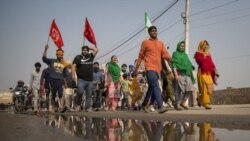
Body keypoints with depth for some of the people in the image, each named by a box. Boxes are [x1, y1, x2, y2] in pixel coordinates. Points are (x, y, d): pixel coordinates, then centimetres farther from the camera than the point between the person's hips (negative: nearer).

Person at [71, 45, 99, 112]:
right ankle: (78, 104, 1)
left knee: (89, 95, 5)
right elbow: (73, 66, -4)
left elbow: (96, 49, 19)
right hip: (81, 79, -3)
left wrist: (89, 48, 16)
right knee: (80, 91, -20)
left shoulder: (90, 56, 14)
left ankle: (88, 108, 12)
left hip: (90, 80, 4)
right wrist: (73, 75, -15)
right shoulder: (78, 57, 5)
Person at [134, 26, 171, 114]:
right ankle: (160, 107, -23)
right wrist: (136, 68, 6)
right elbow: (141, 56, 6)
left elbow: (165, 54, 8)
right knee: (156, 87, -19)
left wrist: (169, 58, -11)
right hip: (150, 68, -5)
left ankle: (144, 104, 31)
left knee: (151, 88, 14)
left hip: (157, 69, 6)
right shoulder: (145, 42, 5)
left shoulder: (161, 43, 17)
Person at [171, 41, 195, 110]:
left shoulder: (185, 55, 25)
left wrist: (190, 74, 19)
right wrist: (176, 75, -17)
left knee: (190, 89, -4)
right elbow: (174, 65, -6)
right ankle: (177, 104, 4)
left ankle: (182, 102, 12)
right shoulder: (175, 54, 4)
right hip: (179, 74, -6)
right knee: (179, 90, -8)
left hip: (187, 74, 6)